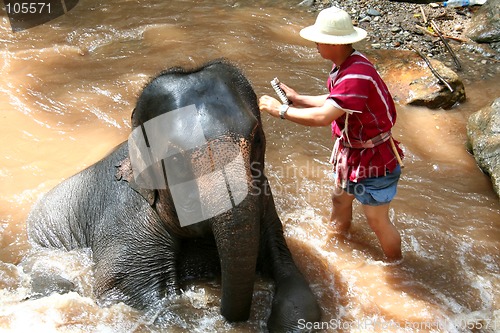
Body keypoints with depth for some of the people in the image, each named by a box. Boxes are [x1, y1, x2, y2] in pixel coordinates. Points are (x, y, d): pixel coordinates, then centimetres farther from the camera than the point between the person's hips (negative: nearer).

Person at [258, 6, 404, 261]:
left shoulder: (357, 76, -34)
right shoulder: (345, 66, -3)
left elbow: (322, 117, -37)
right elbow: (334, 103, 12)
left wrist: (281, 110, -26)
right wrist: (298, 99, 6)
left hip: (374, 161, -9)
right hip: (351, 153, 9)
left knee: (377, 221, 9)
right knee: (340, 198, 29)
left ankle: (395, 265, 34)